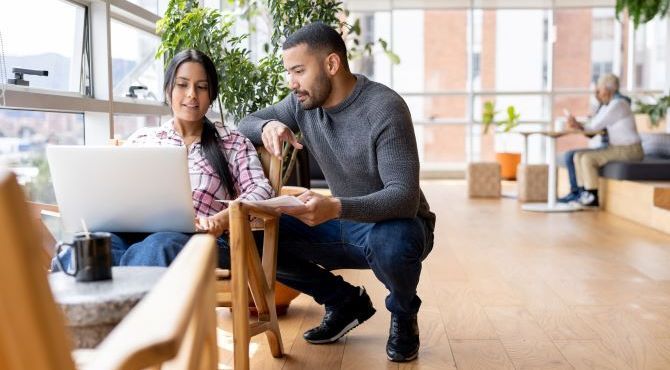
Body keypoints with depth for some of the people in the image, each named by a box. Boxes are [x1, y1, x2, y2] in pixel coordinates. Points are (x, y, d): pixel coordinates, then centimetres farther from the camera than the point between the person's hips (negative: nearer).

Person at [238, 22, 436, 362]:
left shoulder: (384, 108, -24)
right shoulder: (303, 103, -5)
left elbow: (405, 196, -32)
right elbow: (245, 126, 6)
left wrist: (336, 207, -50)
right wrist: (268, 125, -20)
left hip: (393, 224, -5)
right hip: (345, 224, 6)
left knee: (390, 242, -41)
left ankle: (403, 313, -4)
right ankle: (345, 301, 7)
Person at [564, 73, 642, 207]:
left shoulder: (617, 104, -18)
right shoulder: (607, 105, 13)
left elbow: (595, 126, -18)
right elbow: (593, 125, 9)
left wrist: (578, 125, 0)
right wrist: (578, 125, -10)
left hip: (629, 150, -10)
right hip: (616, 148, 10)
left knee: (587, 159, -24)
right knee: (578, 156, 0)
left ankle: (593, 198, -14)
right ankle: (583, 195, 0)